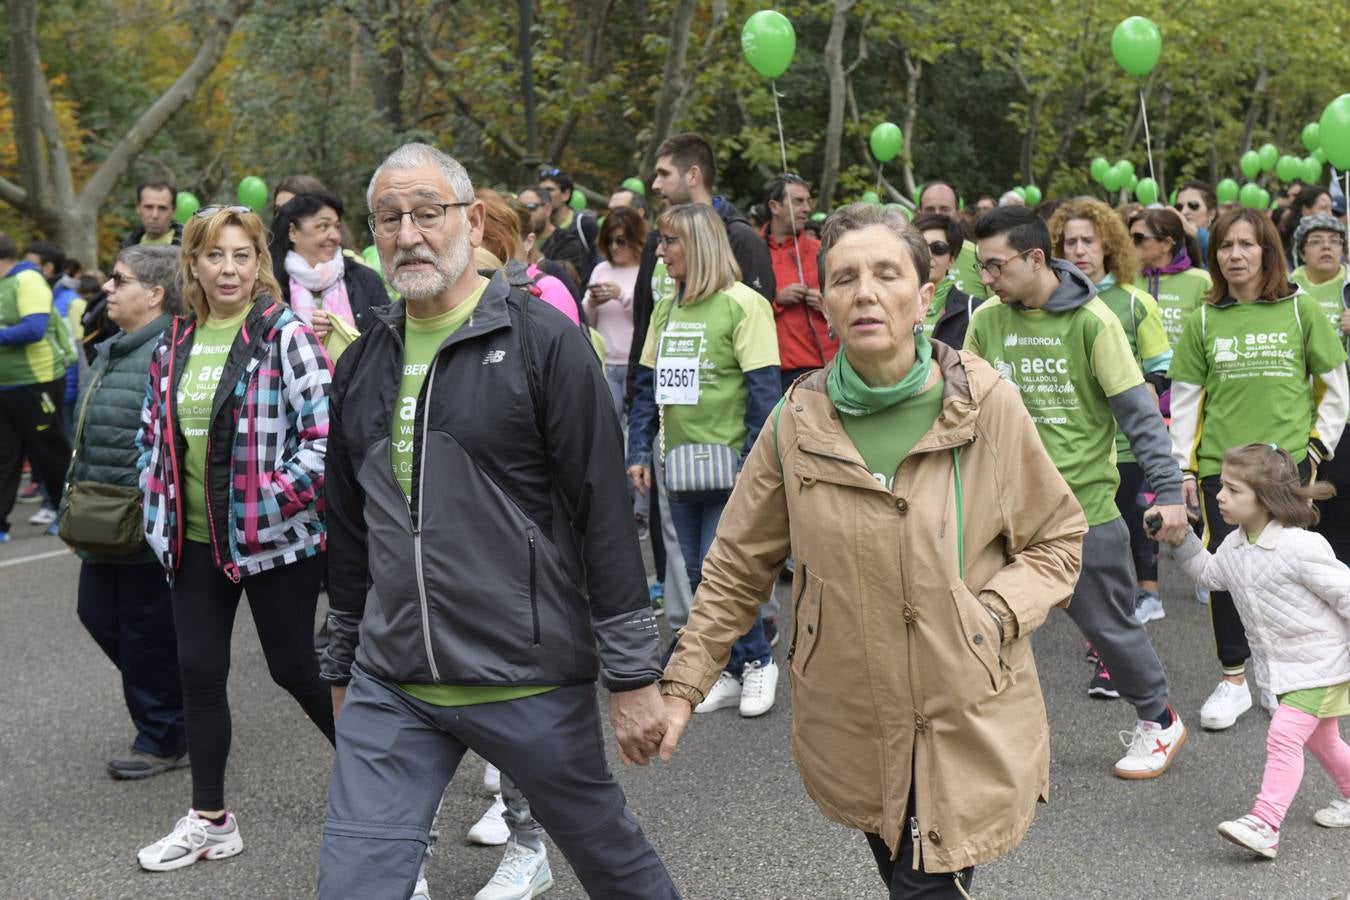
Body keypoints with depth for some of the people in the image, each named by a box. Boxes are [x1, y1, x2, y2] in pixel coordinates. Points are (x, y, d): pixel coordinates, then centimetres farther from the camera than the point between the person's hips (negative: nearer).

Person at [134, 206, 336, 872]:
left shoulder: (287, 336, -11)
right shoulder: (173, 343, 7)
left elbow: (327, 434, -18)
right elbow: (152, 433, 17)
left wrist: (273, 500, -19)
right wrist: (159, 506, 7)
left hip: (275, 539, -6)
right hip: (195, 540, 6)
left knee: (293, 667, 4)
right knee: (199, 672, 10)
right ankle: (209, 820, 23)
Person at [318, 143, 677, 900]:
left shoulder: (544, 344, -9)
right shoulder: (363, 363, 9)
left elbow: (607, 516, -11)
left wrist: (634, 675, -12)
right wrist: (343, 668, 20)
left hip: (530, 682, -4)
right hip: (391, 688, 5)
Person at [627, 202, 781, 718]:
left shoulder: (743, 304, -10)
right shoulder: (665, 308, 11)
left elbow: (764, 390, -12)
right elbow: (647, 385, 14)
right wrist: (638, 452, 6)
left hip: (728, 464, -7)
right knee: (699, 577, 10)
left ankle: (758, 660, 13)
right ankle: (733, 673, 22)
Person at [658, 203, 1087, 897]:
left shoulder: (986, 405, -8)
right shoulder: (796, 423, -4)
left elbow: (1057, 539, 4)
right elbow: (737, 567, 6)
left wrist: (996, 613, -13)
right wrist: (683, 684, 2)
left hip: (969, 722, -2)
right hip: (851, 727, 2)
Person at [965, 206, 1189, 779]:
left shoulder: (1091, 321, -12)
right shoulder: (986, 321, 1)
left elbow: (1139, 411, -11)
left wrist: (1169, 492, -14)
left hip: (1084, 504, -4)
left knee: (1108, 624, 9)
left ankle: (1158, 721, 31)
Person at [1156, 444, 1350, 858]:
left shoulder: (1300, 547, -24)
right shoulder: (1234, 546, 0)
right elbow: (1209, 574, 18)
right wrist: (1181, 539, 4)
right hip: (1282, 665, 8)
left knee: (1284, 736, -16)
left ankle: (1264, 825, -19)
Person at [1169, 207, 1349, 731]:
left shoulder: (1301, 311, 2)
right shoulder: (1203, 322, 4)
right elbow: (1185, 400, 6)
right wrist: (1184, 470, 4)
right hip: (1220, 463, 1)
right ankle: (1234, 679, 13)